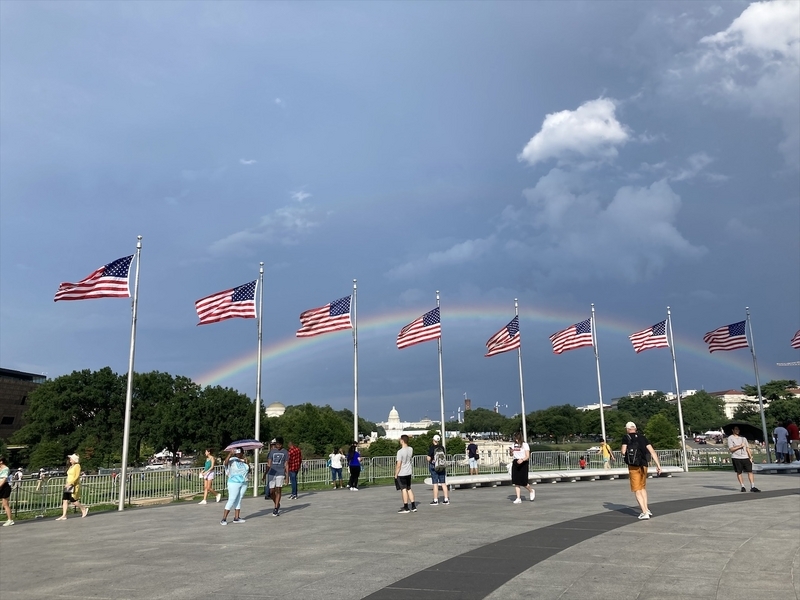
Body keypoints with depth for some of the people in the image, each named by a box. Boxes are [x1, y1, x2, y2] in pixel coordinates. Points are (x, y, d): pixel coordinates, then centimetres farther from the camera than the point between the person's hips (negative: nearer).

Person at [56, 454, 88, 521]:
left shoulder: (77, 466, -10)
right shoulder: (71, 466, 16)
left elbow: (77, 477, -18)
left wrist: (70, 483, -23)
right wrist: (67, 484, 20)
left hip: (74, 485, -8)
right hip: (68, 485, 8)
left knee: (73, 500, -7)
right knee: (64, 500, 0)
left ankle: (83, 509, 13)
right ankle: (64, 516, 0)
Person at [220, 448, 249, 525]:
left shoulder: (244, 460, 11)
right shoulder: (232, 460, -7)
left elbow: (249, 471, 13)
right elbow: (225, 463, -28)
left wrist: (247, 463, -3)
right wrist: (230, 454, -37)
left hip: (244, 483, 6)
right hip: (234, 483, -6)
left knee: (239, 500, 9)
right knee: (231, 500, -8)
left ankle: (236, 517, 14)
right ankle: (224, 519, -6)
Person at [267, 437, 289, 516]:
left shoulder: (285, 452, 5)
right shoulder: (272, 451, 10)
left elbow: (286, 464, 5)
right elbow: (269, 464, 11)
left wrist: (287, 475, 0)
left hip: (280, 473, -2)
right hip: (272, 473, 2)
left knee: (278, 490, -10)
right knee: (271, 491, 2)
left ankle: (276, 509, -5)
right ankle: (277, 505, 26)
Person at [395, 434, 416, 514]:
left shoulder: (400, 451, -20)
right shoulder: (411, 449, 0)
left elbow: (398, 465, -19)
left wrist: (396, 474, -9)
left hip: (401, 473, -7)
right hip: (409, 472, 7)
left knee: (403, 489, 0)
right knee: (409, 489, 16)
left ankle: (406, 508, 5)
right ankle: (413, 506, 18)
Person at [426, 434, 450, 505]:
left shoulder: (431, 448, -12)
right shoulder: (442, 447, 1)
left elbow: (429, 459, -12)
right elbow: (445, 456, 8)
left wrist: (427, 457, 8)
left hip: (433, 467, -4)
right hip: (442, 467, 4)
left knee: (435, 483, -1)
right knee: (443, 483, 10)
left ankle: (435, 500, 1)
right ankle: (446, 499, 12)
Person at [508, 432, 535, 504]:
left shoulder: (525, 445, -6)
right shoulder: (514, 445, 10)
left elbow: (528, 456, -11)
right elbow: (511, 455, 17)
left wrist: (522, 460, -29)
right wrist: (510, 451, -6)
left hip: (523, 463, -5)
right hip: (515, 463, 5)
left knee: (523, 482, -5)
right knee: (516, 482, 0)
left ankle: (531, 491, 25)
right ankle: (518, 499, 5)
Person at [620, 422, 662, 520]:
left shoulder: (626, 438, 0)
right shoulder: (643, 438, 10)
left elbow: (623, 452, -10)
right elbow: (652, 451, 2)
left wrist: (623, 454, 13)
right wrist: (658, 465, 0)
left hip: (633, 467, -4)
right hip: (644, 465, 4)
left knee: (637, 490, 0)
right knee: (643, 487, 23)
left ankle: (645, 512, -9)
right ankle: (646, 509, 15)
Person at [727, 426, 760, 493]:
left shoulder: (743, 438, 16)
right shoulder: (730, 438, -1)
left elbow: (747, 448, 17)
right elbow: (731, 449, -9)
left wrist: (750, 457, 8)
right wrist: (740, 446, -14)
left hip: (745, 457, 4)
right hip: (736, 458, -4)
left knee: (750, 471, -4)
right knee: (739, 472, 3)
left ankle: (752, 487, -2)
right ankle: (742, 486, 11)